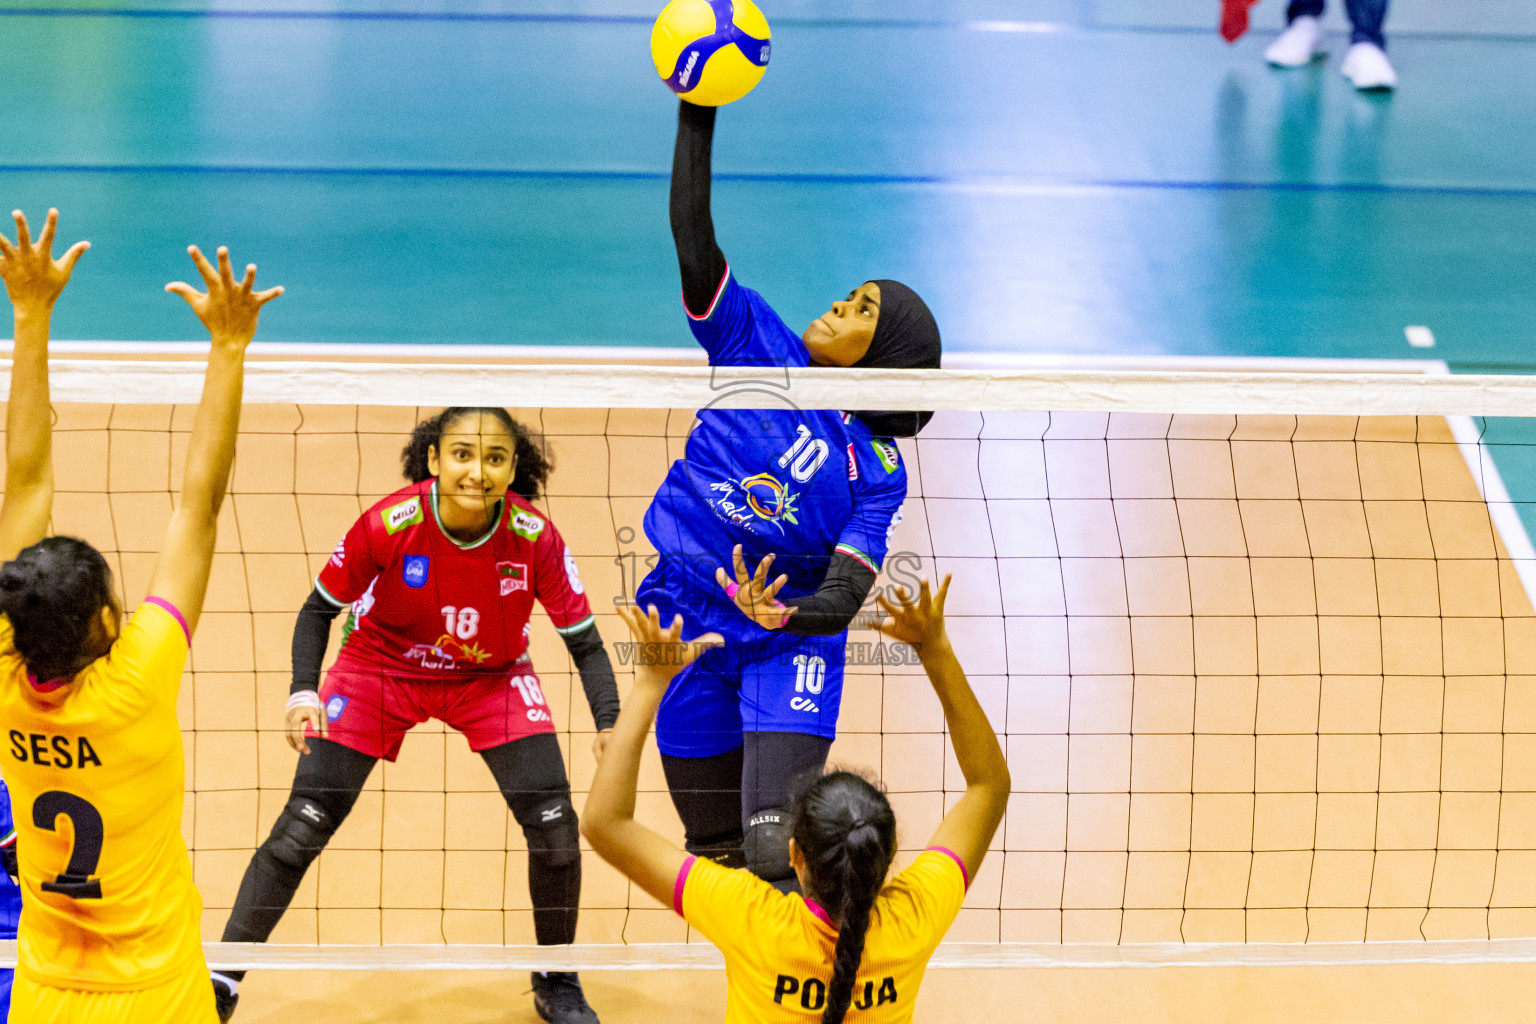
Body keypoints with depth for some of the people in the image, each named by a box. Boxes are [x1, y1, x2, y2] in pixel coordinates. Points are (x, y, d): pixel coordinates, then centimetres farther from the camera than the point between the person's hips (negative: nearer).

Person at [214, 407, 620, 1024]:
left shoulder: (534, 537, -24)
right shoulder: (389, 525, -28)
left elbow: (584, 641, -14)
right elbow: (319, 609, -13)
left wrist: (609, 723, -29)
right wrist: (303, 691, -28)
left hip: (493, 678, 1)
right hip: (380, 669, -1)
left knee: (556, 827, -11)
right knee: (302, 827, -12)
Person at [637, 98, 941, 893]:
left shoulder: (878, 470, -5)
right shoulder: (756, 345, 0)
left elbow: (844, 597, -14)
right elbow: (693, 240, -9)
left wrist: (785, 615, -35)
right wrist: (696, 119, -18)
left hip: (790, 645, -2)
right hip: (683, 618, 2)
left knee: (778, 851, -18)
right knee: (716, 852, 10)